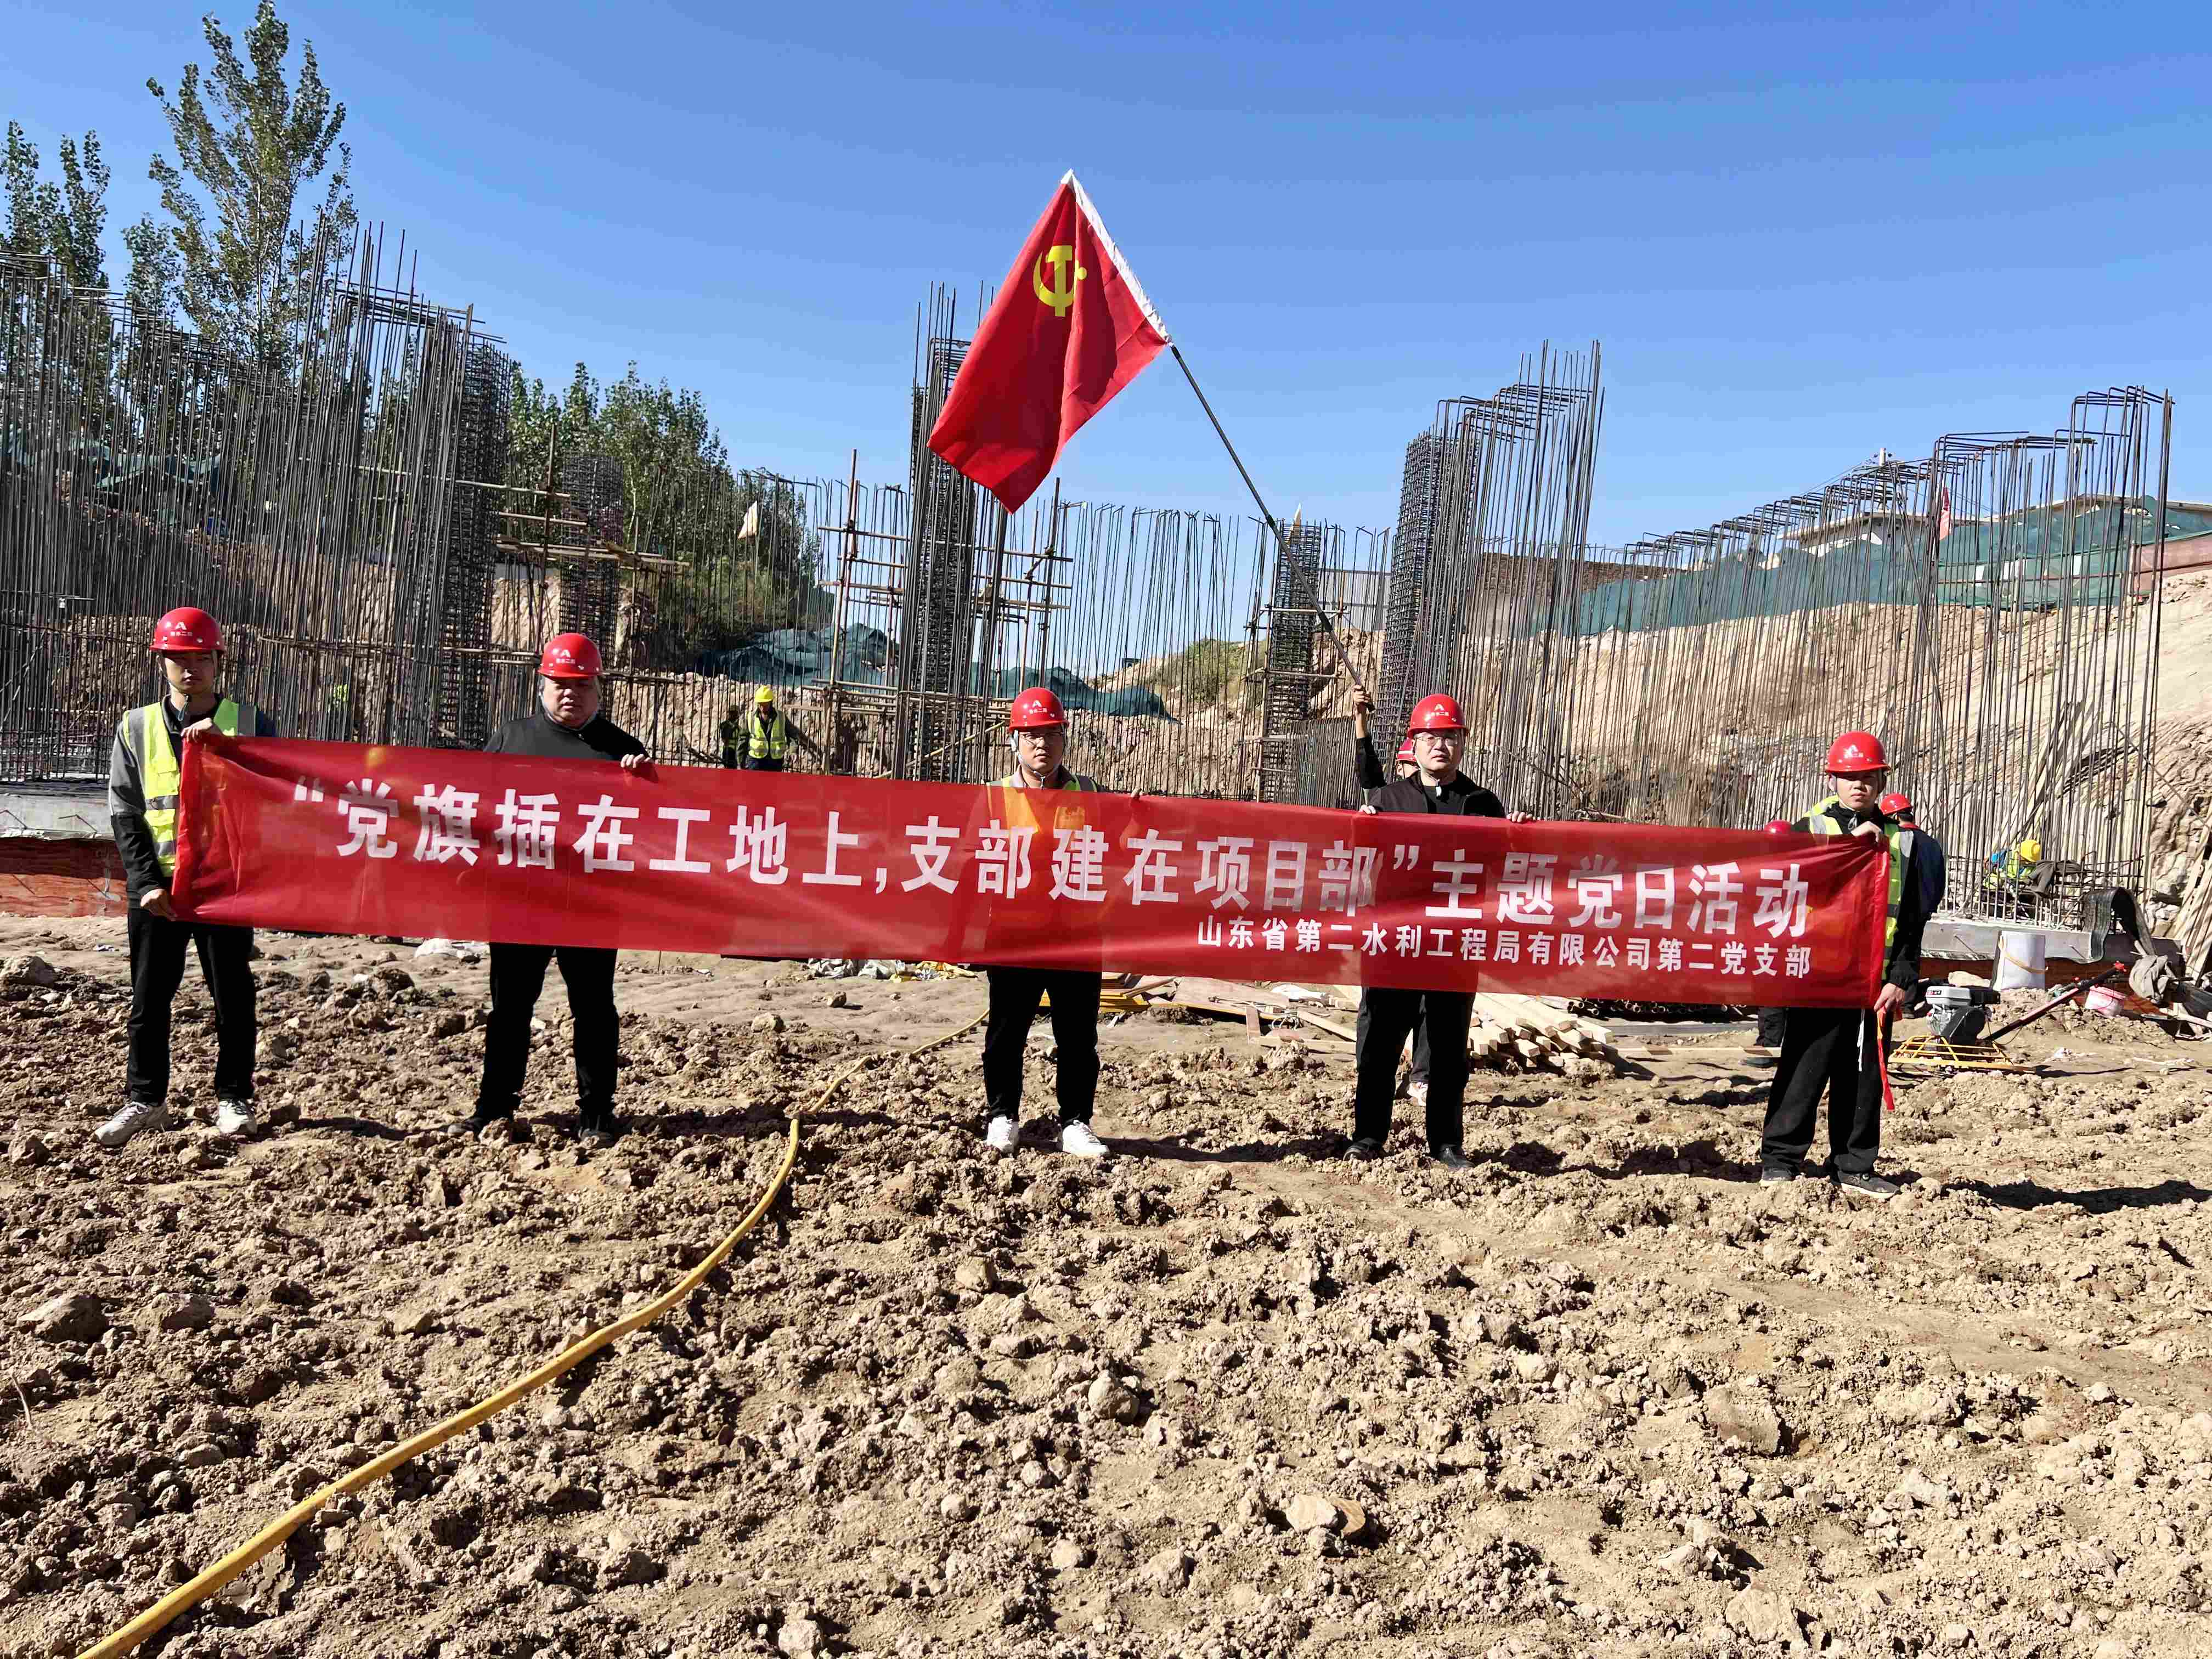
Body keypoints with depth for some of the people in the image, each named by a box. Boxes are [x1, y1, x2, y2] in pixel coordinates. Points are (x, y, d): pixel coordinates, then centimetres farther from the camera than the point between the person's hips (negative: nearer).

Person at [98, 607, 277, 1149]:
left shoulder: (248, 722, 3)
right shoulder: (136, 728, 7)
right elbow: (124, 814, 4)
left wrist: (226, 744, -17)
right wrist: (146, 882, -7)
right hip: (156, 884, 2)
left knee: (232, 993, 6)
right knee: (149, 996, 8)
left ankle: (234, 1099, 18)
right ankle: (145, 1099, 21)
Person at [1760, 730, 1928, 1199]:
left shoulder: (1901, 840, 12)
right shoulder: (1811, 828, 3)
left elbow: (1912, 918, 11)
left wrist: (1902, 978, 1)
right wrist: (1850, 844, -17)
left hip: (1876, 979, 4)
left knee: (1865, 1076, 9)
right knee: (1805, 1070, -2)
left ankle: (1854, 1167, 20)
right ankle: (1779, 1161, 7)